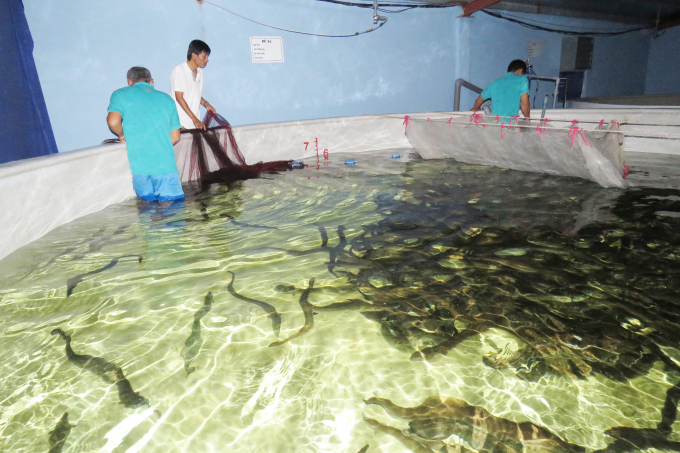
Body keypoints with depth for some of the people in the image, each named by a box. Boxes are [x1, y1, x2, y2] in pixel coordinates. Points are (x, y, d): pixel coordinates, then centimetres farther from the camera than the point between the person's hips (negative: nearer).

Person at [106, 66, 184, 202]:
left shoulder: (121, 94, 8)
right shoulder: (166, 99, 16)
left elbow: (113, 121, -10)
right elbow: (175, 137, 13)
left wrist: (122, 135, 10)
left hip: (140, 166, -1)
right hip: (166, 165, 1)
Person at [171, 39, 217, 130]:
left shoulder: (199, 73, 12)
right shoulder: (179, 70, -8)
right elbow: (179, 97, -13)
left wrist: (205, 103, 2)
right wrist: (194, 119, -18)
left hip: (194, 122, 6)